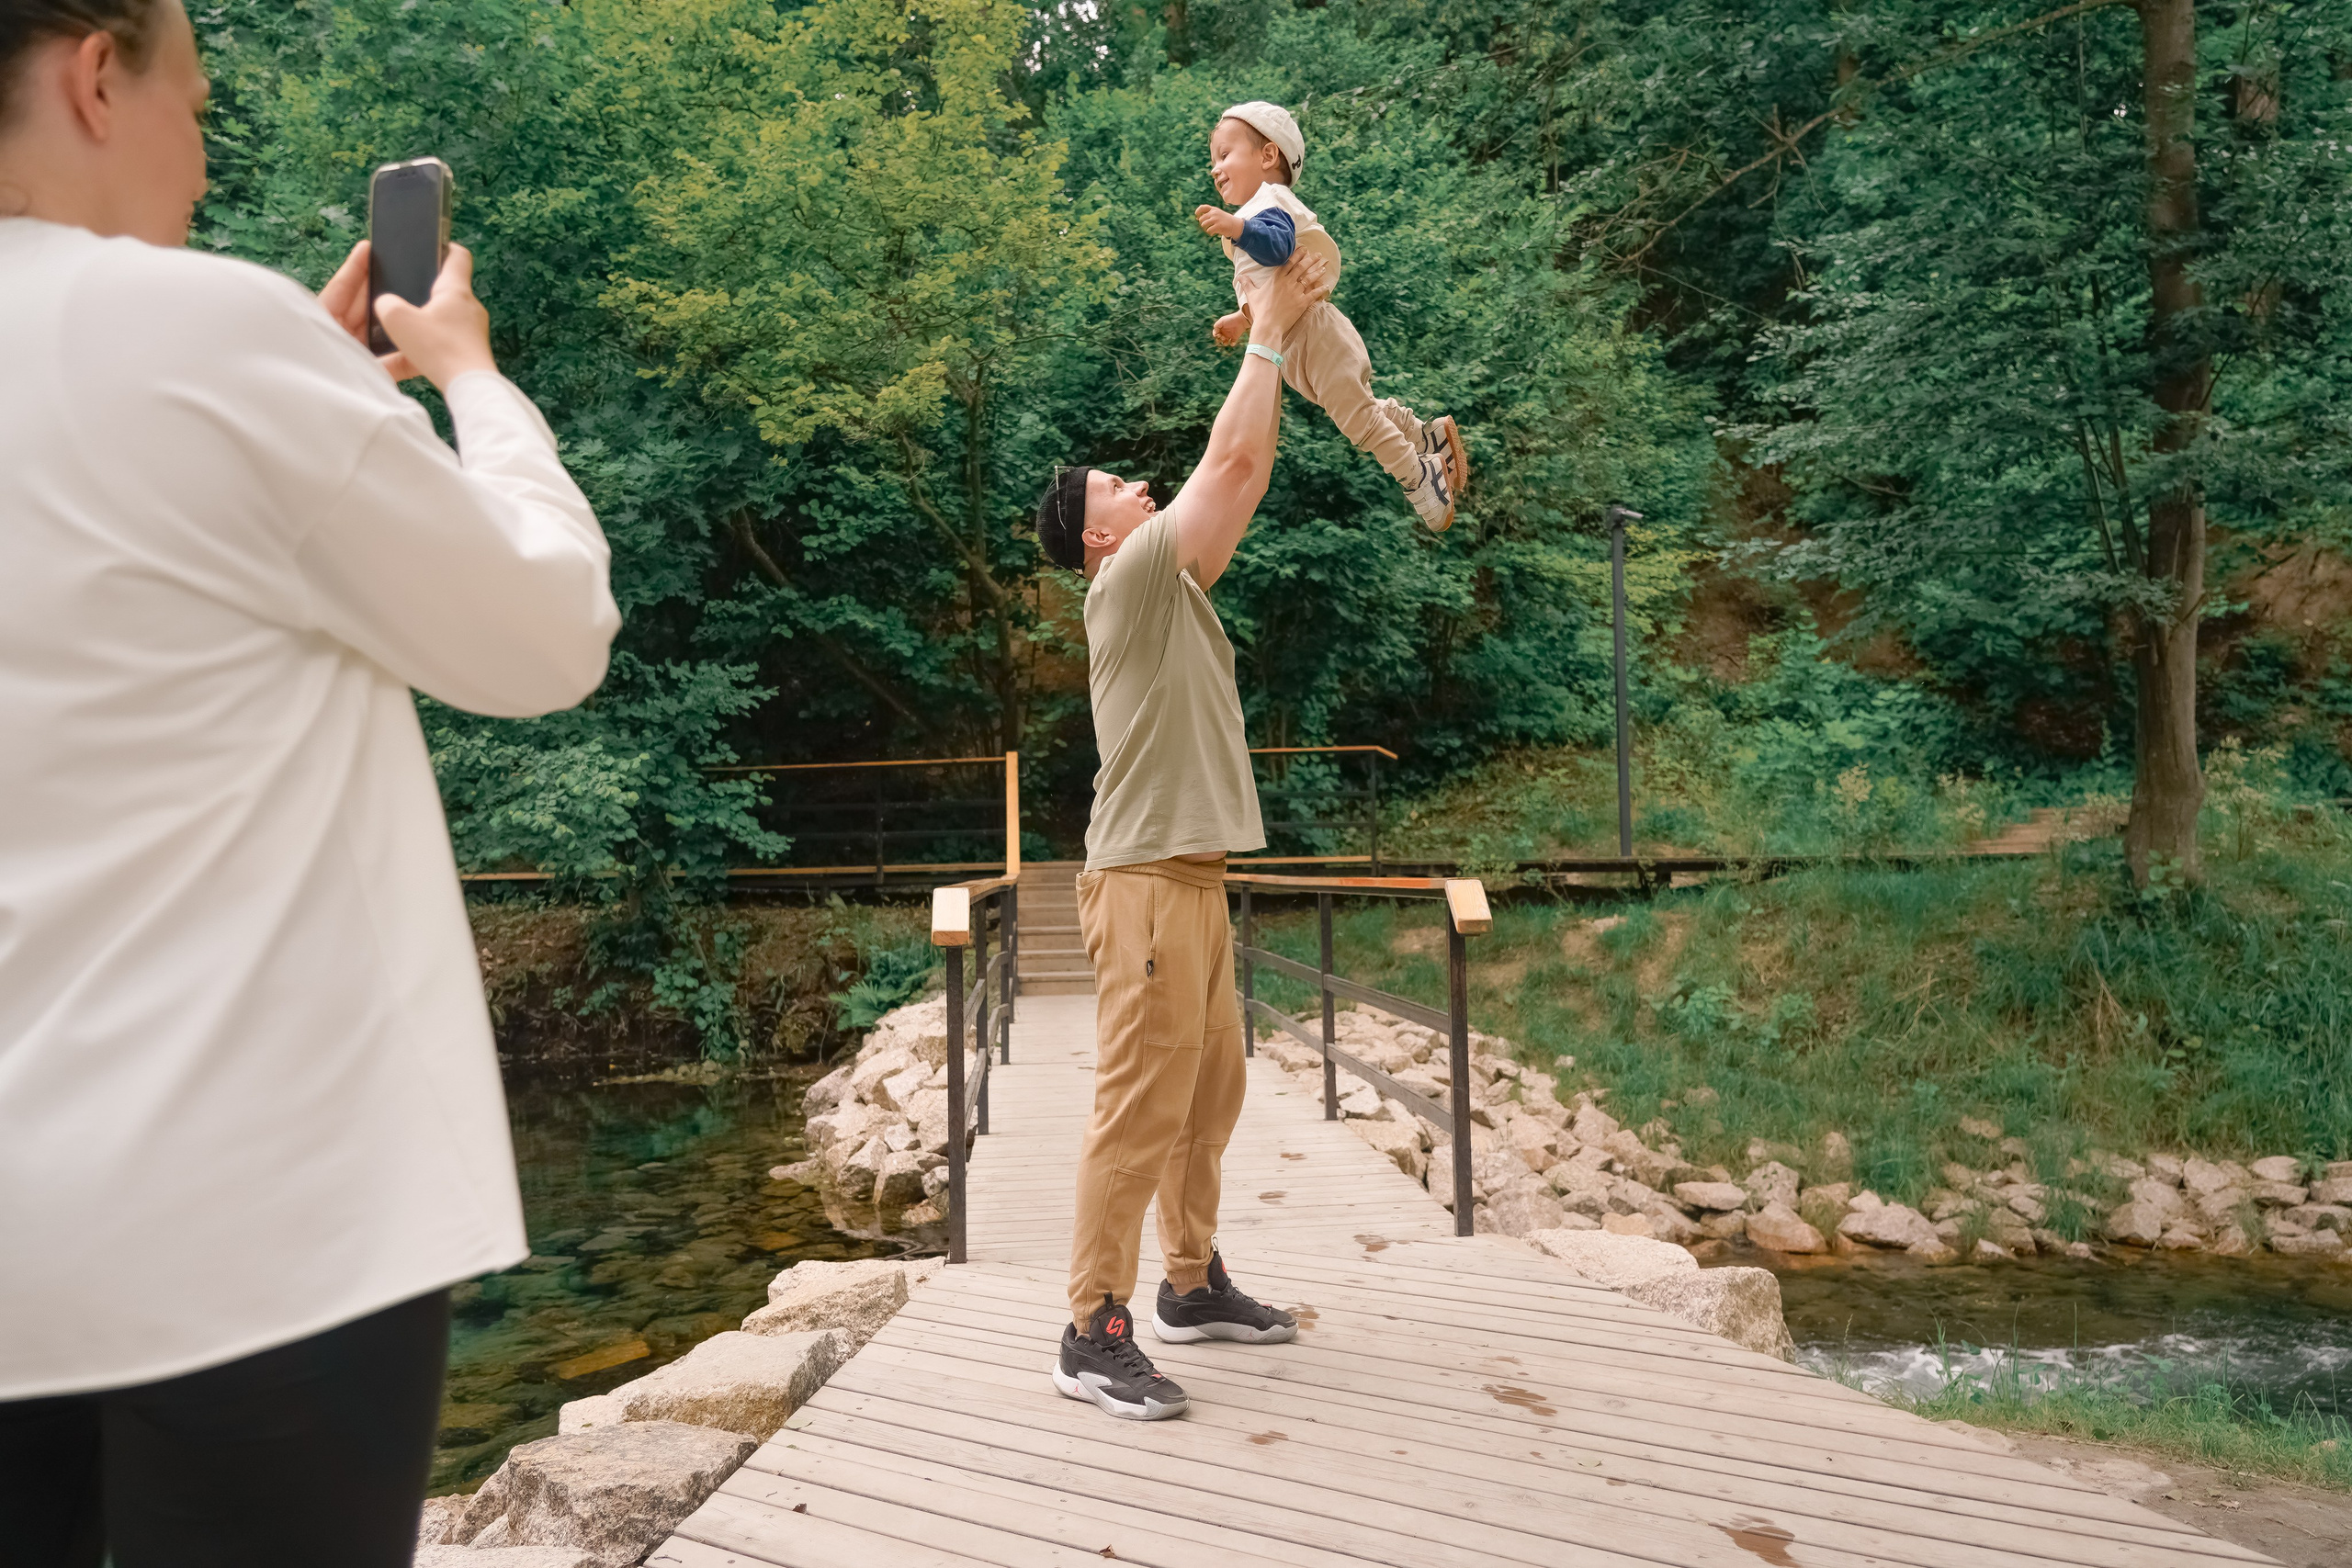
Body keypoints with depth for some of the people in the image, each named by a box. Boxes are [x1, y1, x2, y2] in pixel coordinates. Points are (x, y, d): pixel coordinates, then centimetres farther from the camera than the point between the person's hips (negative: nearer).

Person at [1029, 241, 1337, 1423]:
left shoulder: (1170, 584, 18)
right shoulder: (1128, 581, -8)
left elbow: (1245, 475, 21)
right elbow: (1233, 460, -8)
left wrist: (1279, 343, 21)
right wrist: (1268, 334, 2)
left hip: (1191, 876, 10)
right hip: (1146, 882, -10)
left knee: (1208, 1094, 16)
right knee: (1140, 1107, -8)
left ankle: (1192, 1285, 28)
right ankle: (1094, 1335, -1)